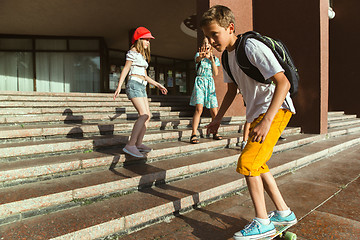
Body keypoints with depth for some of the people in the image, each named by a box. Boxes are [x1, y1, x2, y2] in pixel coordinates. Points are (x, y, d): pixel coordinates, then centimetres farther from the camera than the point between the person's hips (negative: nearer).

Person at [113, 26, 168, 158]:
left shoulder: (142, 55, 26)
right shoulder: (133, 52, 0)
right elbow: (125, 69, -7)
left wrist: (158, 85, 24)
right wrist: (119, 87, -15)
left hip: (142, 87, 9)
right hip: (134, 84, -9)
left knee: (147, 116, 2)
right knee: (144, 115, -20)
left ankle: (139, 144, 8)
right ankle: (130, 145, -21)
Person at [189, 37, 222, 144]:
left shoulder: (215, 59, 14)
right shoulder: (199, 55, 5)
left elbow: (216, 73, 3)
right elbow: (197, 59, -21)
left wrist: (212, 59, -7)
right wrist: (201, 56, -45)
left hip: (210, 84, 4)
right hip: (200, 82, -3)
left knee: (214, 112, 0)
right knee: (199, 109, -20)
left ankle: (215, 133, 17)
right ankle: (194, 134, -19)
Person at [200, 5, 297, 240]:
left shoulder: (252, 47, -18)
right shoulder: (228, 56, 9)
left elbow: (283, 82, -25)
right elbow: (232, 91, 19)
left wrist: (266, 120, -32)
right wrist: (217, 119, 17)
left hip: (275, 109, -9)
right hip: (257, 114, 10)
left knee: (247, 162, -15)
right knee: (257, 164, 15)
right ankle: (284, 213, 30)